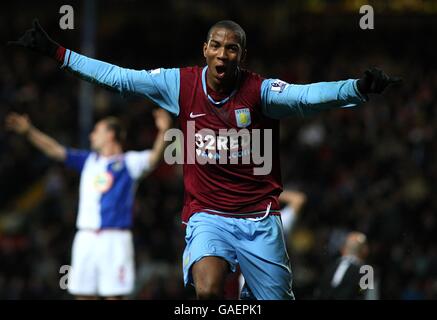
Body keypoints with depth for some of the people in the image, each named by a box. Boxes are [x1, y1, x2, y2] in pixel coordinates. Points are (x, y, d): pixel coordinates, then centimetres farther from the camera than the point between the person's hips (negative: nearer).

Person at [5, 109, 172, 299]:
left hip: (115, 239, -5)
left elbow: (154, 157, -15)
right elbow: (55, 150, 14)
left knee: (114, 295, -6)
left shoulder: (129, 162, 2)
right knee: (84, 294, 5)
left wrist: (163, 132, -33)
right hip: (86, 238, 5)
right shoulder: (89, 160, 17)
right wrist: (28, 131, 6)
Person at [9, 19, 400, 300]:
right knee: (207, 289, -28)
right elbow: (119, 77, 6)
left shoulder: (259, 90, -10)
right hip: (207, 215, 0)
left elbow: (307, 95, -26)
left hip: (259, 217, 0)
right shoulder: (181, 84, -1)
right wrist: (56, 52, 6)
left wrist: (357, 88, -46)